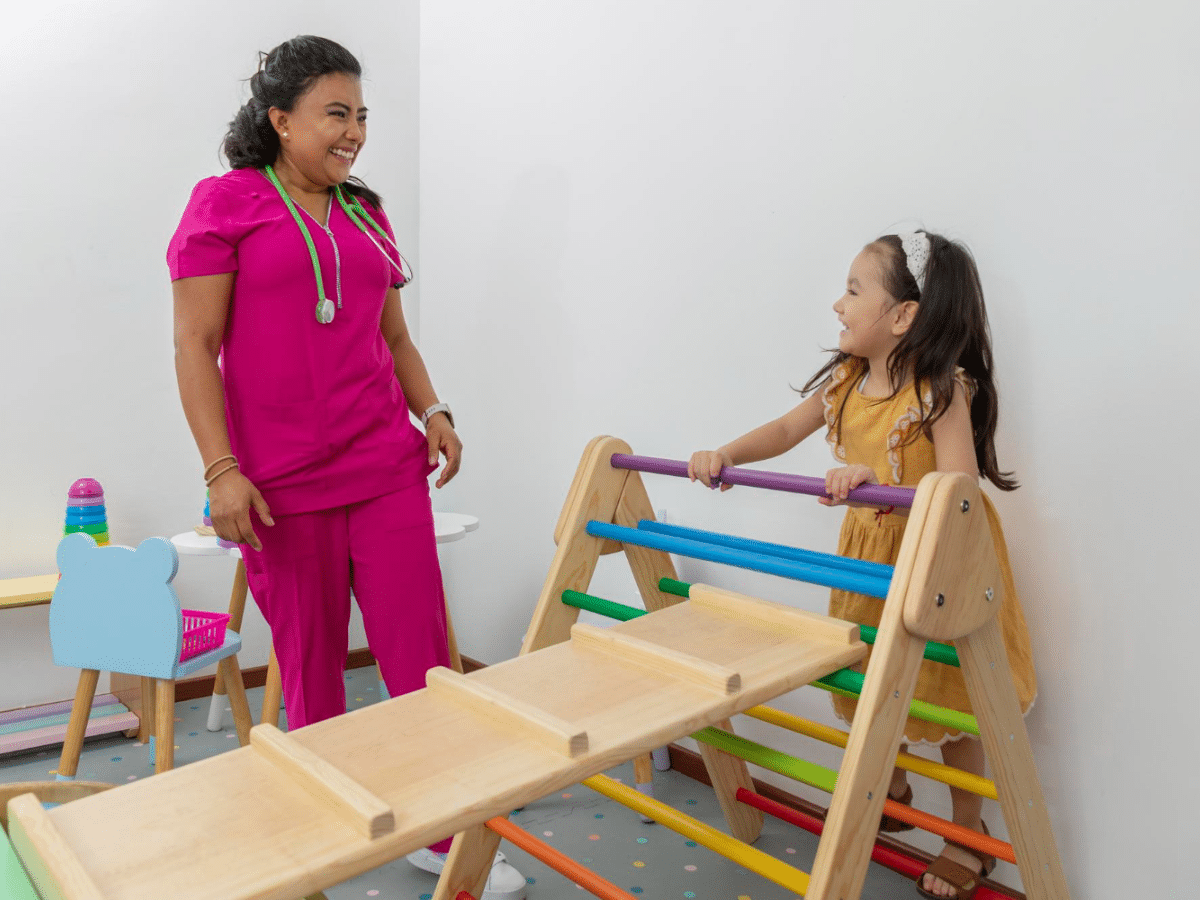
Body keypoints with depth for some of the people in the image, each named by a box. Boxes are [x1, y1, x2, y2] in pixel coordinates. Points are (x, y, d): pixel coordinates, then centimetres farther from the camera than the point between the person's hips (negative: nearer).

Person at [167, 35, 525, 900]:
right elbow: (196, 345, -5)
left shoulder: (368, 214, 15)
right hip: (280, 484, -4)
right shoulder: (226, 202, 0)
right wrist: (222, 469, -12)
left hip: (387, 469, 4)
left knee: (421, 650, 3)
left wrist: (432, 411, 2)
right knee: (311, 662, 10)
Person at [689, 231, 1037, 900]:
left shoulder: (944, 390, -23)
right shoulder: (844, 381, -3)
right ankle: (893, 792, 48)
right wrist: (726, 454, -7)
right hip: (868, 550, 7)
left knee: (948, 699, 8)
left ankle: (968, 835, 33)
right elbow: (786, 430, 9)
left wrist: (878, 482, -46)